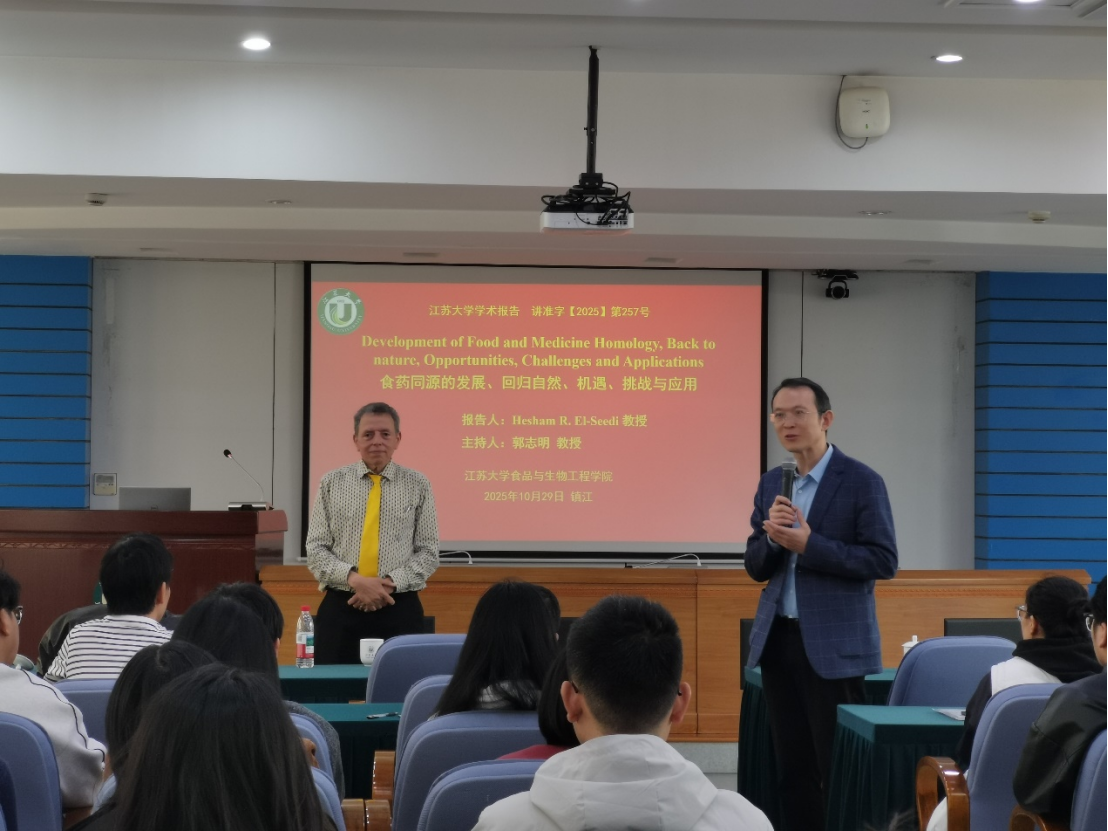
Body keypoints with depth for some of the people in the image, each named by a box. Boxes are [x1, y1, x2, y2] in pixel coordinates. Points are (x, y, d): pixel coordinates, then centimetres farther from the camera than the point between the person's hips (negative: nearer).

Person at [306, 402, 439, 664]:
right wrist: (354, 579, -14)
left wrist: (390, 583, -12)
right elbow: (316, 549, 2)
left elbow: (428, 551, 3)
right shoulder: (332, 483, 7)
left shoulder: (418, 485, 6)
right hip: (341, 607, 0)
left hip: (399, 610, 0)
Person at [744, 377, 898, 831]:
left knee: (838, 767, -2)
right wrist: (773, 536, -11)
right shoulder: (771, 483, 11)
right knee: (792, 767, 10)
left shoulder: (862, 482, -7)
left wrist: (809, 544, -20)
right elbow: (756, 566, 11)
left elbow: (884, 561, -13)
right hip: (778, 640, 6)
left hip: (833, 645, -6)